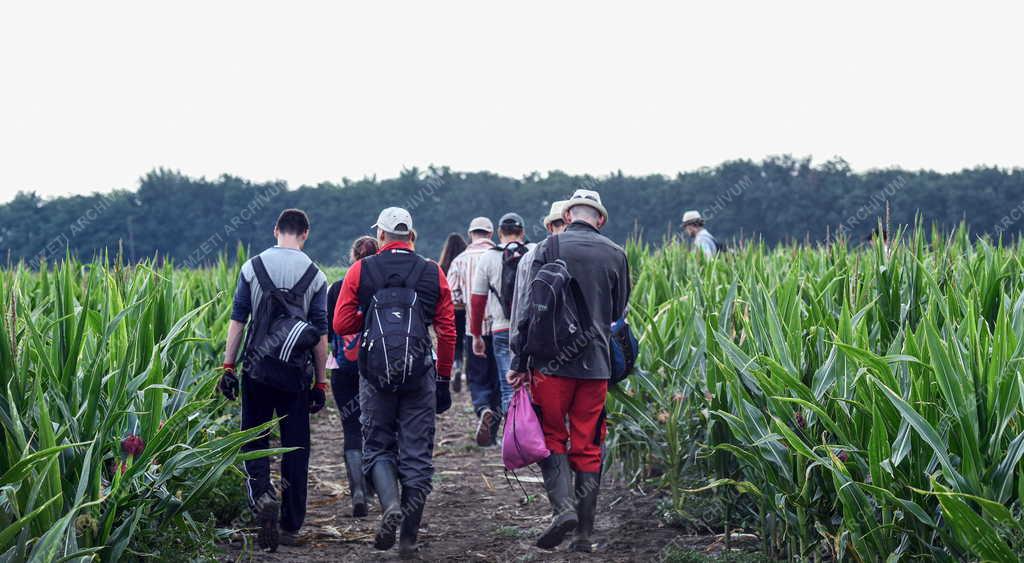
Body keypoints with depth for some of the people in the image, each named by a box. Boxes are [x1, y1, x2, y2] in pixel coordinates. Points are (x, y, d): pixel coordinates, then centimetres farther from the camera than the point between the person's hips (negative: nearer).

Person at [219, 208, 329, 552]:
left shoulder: (252, 268, -1)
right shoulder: (314, 276, -2)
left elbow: (237, 320, -2)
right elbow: (320, 334, -1)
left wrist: (228, 365, 4)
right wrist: (320, 382, 4)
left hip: (257, 370, 0)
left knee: (254, 440, 10)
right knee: (295, 448, 8)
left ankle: (262, 495, -18)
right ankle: (290, 527, 11)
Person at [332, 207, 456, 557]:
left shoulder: (360, 271, 2)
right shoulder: (433, 273, 6)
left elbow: (341, 325, -1)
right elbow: (447, 331, 5)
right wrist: (444, 379, 12)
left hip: (376, 373, -1)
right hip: (420, 375, 1)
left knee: (377, 446, 13)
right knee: (416, 453, 6)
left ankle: (390, 505, -14)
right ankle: (409, 538, 7)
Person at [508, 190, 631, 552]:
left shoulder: (550, 247, -2)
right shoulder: (615, 255, 7)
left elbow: (528, 307, -5)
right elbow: (618, 314, 15)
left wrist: (519, 362, -2)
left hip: (553, 360, -2)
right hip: (597, 365, 3)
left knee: (552, 437, 9)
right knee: (588, 447, 8)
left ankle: (563, 506, -14)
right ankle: (584, 533, 8)